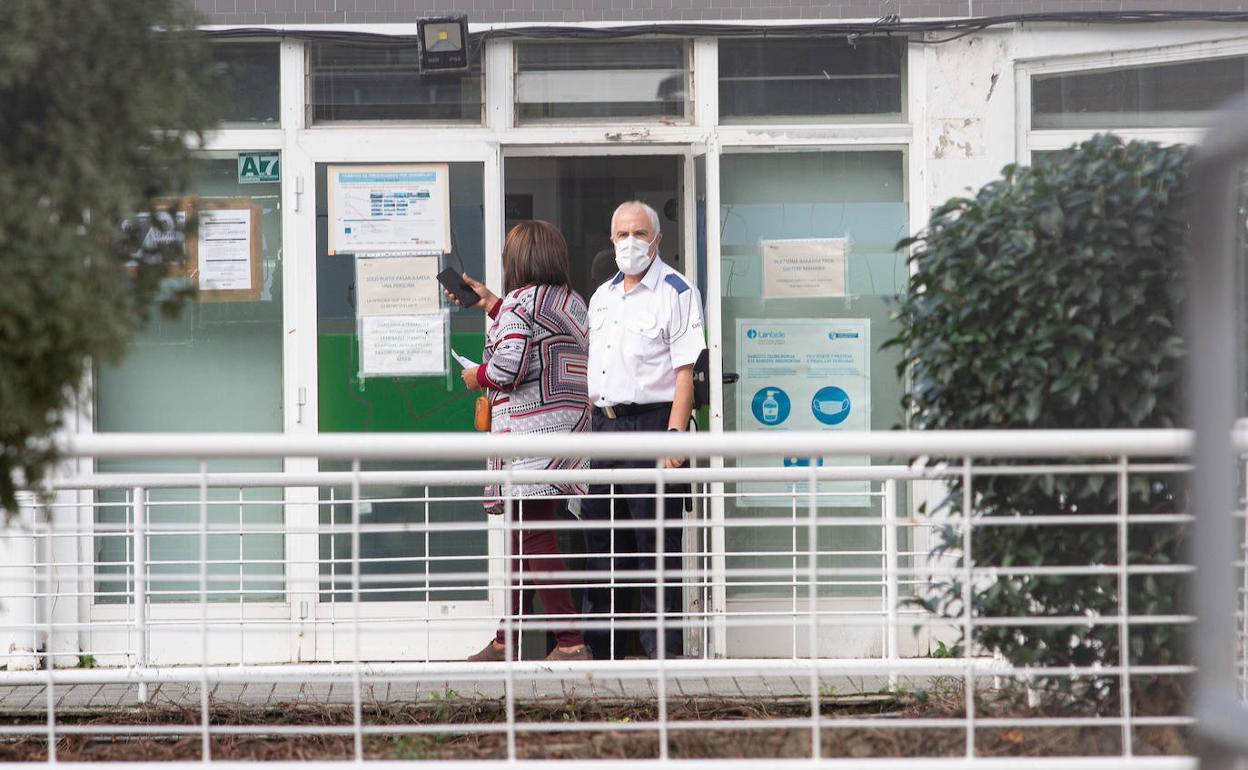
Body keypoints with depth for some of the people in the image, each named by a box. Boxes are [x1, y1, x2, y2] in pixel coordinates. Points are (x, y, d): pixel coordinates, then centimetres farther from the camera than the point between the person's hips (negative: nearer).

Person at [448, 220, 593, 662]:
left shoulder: (520, 301, -9)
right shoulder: (572, 302, 16)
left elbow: (508, 367, -17)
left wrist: (476, 376, 3)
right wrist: (492, 305, 35)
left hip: (530, 430, -9)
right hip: (571, 424, 9)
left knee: (533, 536, -10)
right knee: (522, 536, 13)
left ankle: (571, 643, -16)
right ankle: (506, 640, 18)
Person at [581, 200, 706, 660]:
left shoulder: (675, 292, -4)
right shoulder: (602, 296, 18)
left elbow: (686, 372, -11)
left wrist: (674, 435, -19)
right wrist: (586, 430, 16)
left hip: (650, 422, -7)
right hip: (602, 424, 7)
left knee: (655, 544, -6)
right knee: (599, 541, 9)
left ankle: (661, 651, -2)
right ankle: (602, 652, 16)